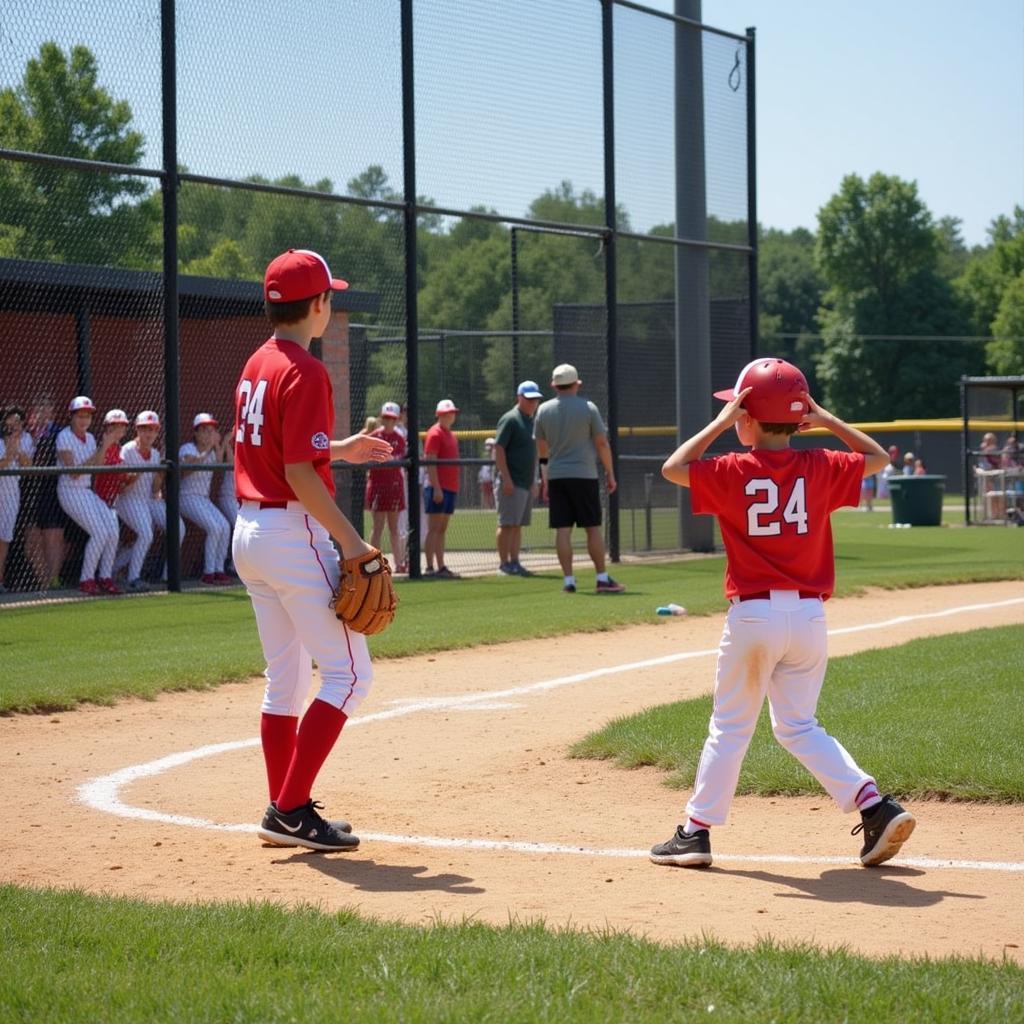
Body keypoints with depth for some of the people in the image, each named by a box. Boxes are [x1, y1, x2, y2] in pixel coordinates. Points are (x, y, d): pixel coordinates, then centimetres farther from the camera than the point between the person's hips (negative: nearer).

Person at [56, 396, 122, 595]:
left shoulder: (90, 438, 11)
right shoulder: (64, 437, -13)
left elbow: (97, 467, 6)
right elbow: (73, 473, -19)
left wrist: (103, 447, -3)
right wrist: (94, 457, -23)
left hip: (88, 491, 7)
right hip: (71, 491, -7)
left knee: (113, 530, -8)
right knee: (100, 532, -19)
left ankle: (105, 578, 2)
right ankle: (86, 581, -8)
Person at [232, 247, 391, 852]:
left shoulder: (257, 366, 13)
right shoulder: (304, 372, -15)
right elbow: (299, 475, -21)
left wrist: (342, 450, 23)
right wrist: (352, 541, -19)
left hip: (249, 531, 10)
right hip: (295, 533, -9)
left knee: (286, 679, 14)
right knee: (349, 673, -4)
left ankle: (285, 813, 16)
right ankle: (292, 810, -8)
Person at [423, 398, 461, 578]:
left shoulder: (451, 435, 19)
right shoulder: (435, 434, -8)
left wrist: (454, 487, 18)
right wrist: (436, 488, -21)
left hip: (451, 488, 9)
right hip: (438, 488, -9)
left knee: (442, 530, 10)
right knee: (434, 529, -9)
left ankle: (441, 567, 12)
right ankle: (430, 568, -10)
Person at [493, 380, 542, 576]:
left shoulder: (532, 421, 17)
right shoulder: (510, 419, -9)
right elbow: (498, 449, -15)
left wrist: (534, 481, 22)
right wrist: (506, 478, -20)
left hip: (526, 484, 8)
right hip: (511, 482, -8)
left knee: (518, 525, 9)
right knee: (507, 524, -6)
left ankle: (515, 562, 12)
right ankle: (504, 563, -4)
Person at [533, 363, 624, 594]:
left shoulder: (544, 410, 5)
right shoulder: (588, 408, -4)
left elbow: (541, 448, 11)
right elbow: (601, 443, -3)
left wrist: (545, 479, 20)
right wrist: (610, 473, 5)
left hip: (556, 477, 3)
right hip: (584, 475, -3)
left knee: (562, 529, 2)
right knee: (593, 528, 2)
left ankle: (568, 581, -1)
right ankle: (603, 579, 2)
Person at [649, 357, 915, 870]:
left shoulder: (733, 472, -7)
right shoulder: (821, 468, 1)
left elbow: (673, 467, 5)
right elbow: (877, 457, 16)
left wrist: (721, 422, 4)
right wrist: (825, 418, 13)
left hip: (753, 614, -3)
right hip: (809, 616, 3)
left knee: (730, 727, 8)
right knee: (799, 726, 13)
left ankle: (696, 831, 12)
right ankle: (876, 807, -1)